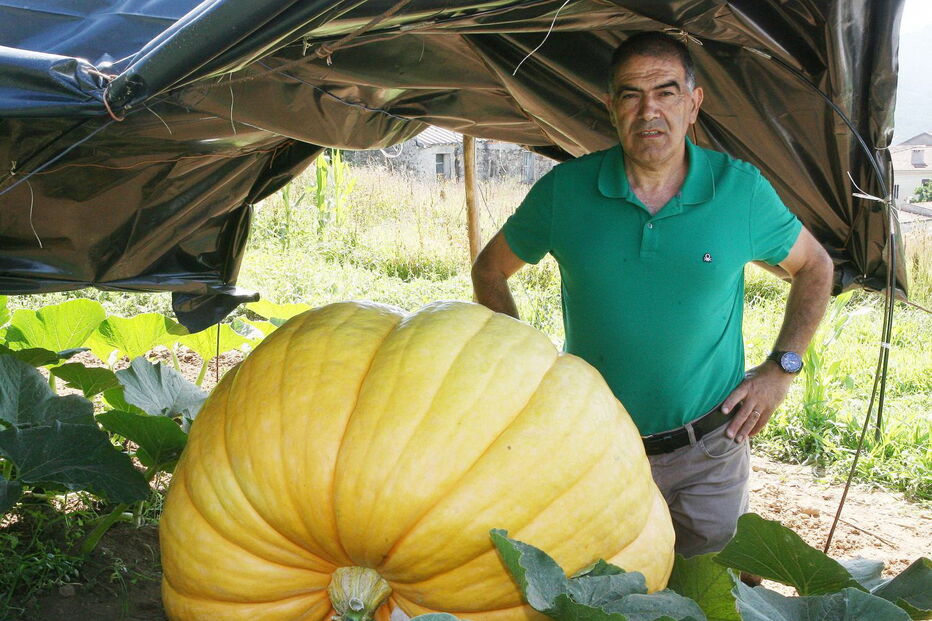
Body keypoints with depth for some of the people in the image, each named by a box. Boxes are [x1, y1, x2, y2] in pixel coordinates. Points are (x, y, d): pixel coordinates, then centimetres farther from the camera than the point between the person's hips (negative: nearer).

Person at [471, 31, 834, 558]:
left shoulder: (742, 189, -6)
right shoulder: (565, 190, -7)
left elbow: (815, 268, 10)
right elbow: (491, 270, 7)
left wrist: (782, 368, 0)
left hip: (709, 452, 0)